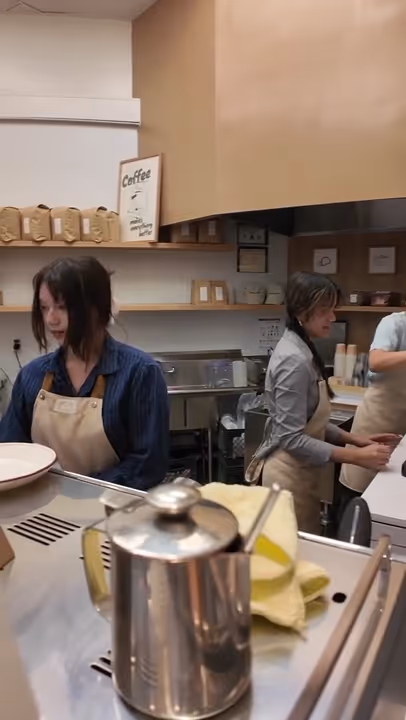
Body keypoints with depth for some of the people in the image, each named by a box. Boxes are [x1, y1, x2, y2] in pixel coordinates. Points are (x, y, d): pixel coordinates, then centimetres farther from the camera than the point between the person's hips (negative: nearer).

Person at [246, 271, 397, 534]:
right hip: (291, 475, -9)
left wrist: (354, 439, 3)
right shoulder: (294, 360, -23)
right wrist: (356, 456, -25)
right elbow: (292, 439, -25)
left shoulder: (303, 350, 6)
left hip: (299, 472, 9)